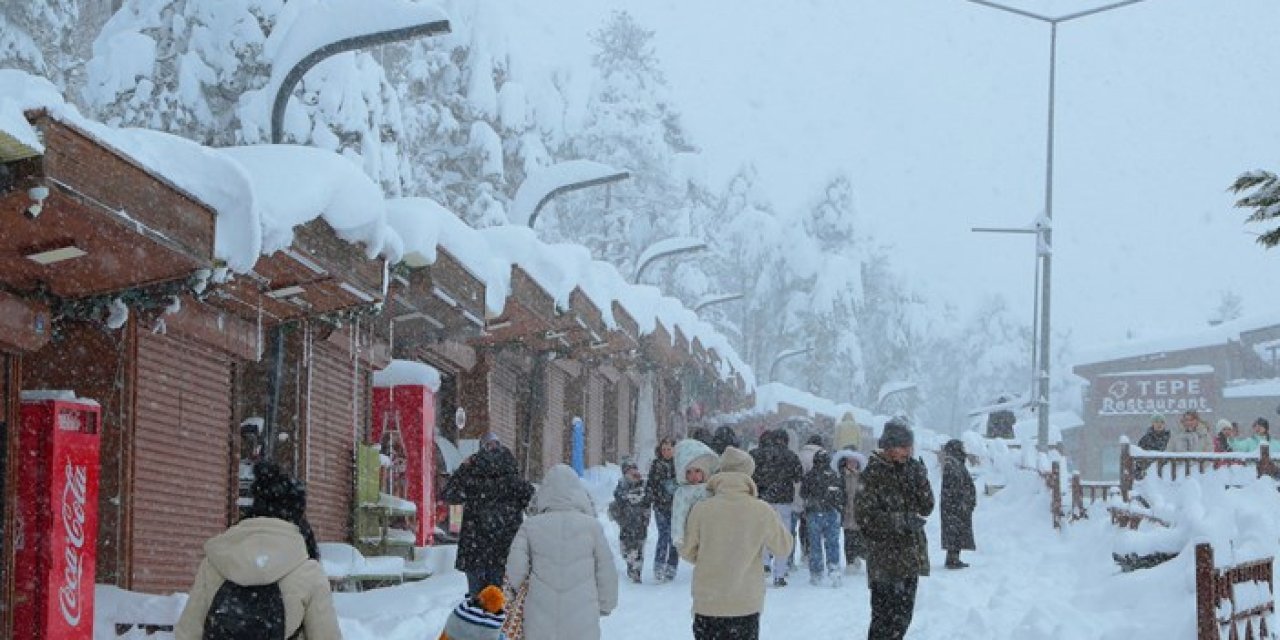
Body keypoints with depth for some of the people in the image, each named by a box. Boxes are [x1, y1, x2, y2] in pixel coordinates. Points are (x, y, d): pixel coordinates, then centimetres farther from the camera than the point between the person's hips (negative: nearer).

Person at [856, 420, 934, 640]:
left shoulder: (910, 469, 11)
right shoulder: (873, 473, -9)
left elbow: (927, 507, 5)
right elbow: (866, 517, -13)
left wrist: (919, 476, -7)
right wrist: (903, 520, -17)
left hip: (911, 556, 7)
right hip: (885, 559, -7)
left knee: (904, 613, 13)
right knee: (884, 615, -10)